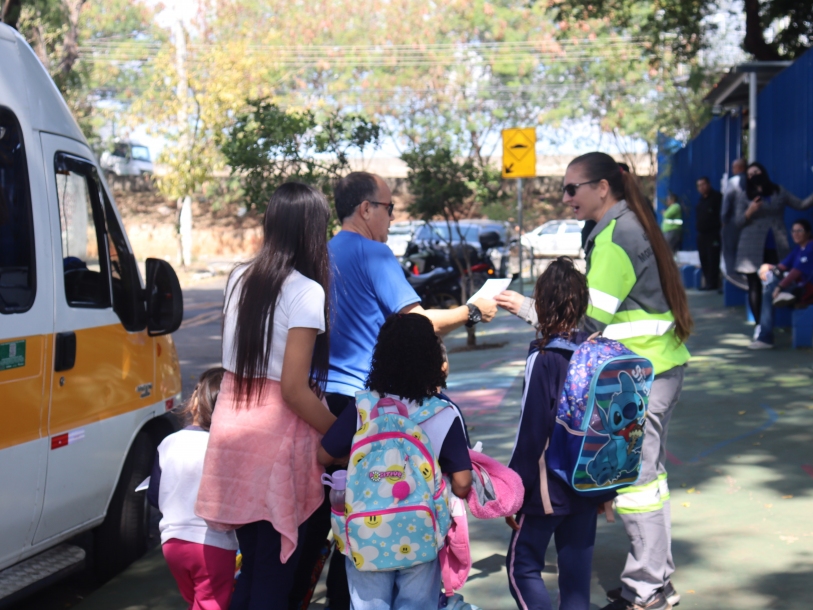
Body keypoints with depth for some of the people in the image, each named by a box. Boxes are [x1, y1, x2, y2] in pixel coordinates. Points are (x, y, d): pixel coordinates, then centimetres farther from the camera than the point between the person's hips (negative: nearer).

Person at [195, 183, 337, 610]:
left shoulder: (240, 279, 8)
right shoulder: (305, 291, -13)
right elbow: (294, 388, -18)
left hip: (231, 429, 7)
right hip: (278, 435, -7)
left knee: (253, 565, 18)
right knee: (275, 573, 4)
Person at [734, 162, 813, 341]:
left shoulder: (780, 192, 12)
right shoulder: (744, 196, 7)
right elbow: (739, 222, 4)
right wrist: (750, 212, -14)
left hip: (777, 247, 1)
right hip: (753, 248, -1)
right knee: (755, 285, -3)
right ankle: (759, 324, 0)